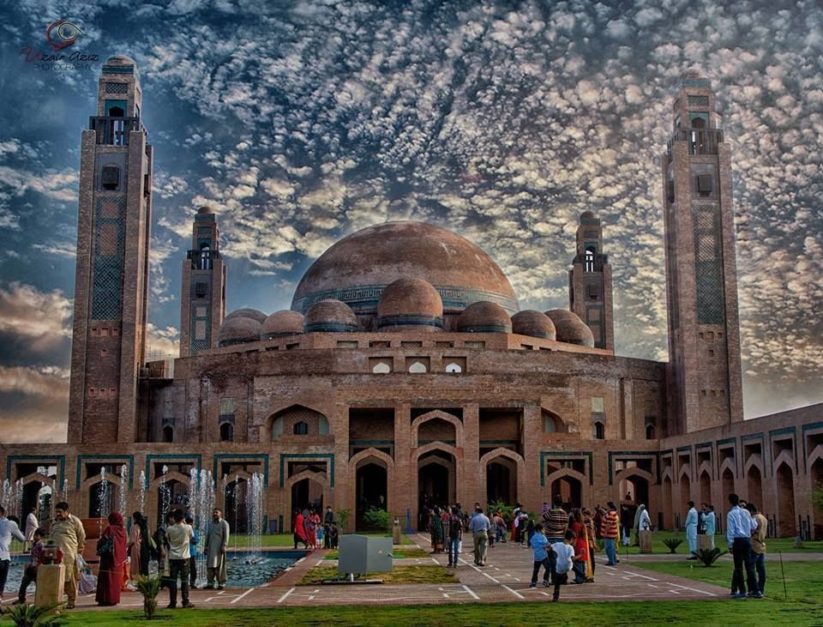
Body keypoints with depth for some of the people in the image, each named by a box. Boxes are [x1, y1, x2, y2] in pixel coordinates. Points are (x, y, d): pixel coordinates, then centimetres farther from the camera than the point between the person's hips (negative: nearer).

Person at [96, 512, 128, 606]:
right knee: (116, 578, 11)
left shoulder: (110, 529, -11)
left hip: (109, 557, -6)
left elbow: (102, 542, -10)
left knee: (107, 578, -1)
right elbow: (126, 545, 12)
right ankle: (114, 599, 14)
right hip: (119, 559, 6)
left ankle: (107, 599, -3)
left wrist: (99, 550, 10)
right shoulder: (123, 530, 6)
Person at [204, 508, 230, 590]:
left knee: (220, 566, -3)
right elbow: (208, 535, 20)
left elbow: (226, 536, -7)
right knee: (210, 565, 3)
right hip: (211, 548, 5)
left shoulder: (224, 524, -1)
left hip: (219, 548, -5)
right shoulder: (210, 524, 18)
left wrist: (224, 546, -15)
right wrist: (206, 546, 13)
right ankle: (210, 583, 9)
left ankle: (221, 583, 2)